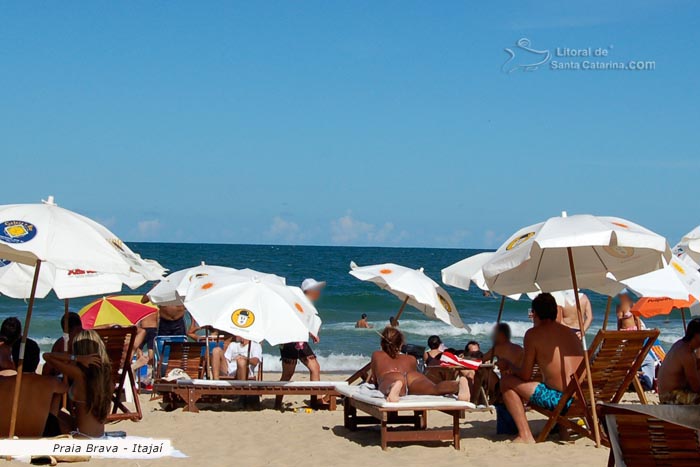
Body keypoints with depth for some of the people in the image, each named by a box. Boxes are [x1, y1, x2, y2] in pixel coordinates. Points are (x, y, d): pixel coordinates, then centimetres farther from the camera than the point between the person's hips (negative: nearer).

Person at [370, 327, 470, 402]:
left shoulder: (376, 355, 42)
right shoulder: (411, 358, 43)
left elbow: (375, 378, 45)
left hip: (390, 377, -1)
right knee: (435, 388, -31)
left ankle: (395, 387, -76)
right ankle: (460, 384, -62)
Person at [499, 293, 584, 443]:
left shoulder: (533, 334, -4)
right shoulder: (570, 332, 15)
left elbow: (525, 376, -2)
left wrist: (508, 365, 19)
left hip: (560, 399, -7)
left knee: (506, 382, 5)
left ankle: (525, 435, -2)